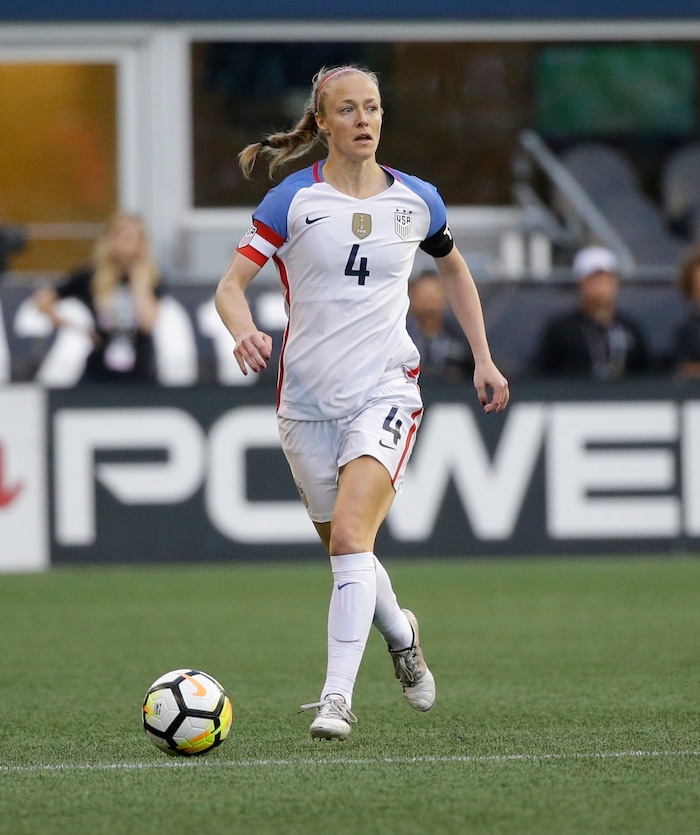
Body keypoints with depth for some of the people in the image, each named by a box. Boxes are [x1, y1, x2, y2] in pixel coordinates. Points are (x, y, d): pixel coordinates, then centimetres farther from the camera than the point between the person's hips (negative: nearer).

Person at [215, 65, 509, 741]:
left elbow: (454, 269, 23)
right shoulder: (293, 200, -4)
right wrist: (243, 330, -29)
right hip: (307, 399, 1)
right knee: (346, 552, 11)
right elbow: (230, 285, -7)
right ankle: (401, 636, 42)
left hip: (385, 391, -1)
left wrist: (483, 358, 18)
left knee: (351, 537, -21)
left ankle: (337, 698, -22)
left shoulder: (416, 201, 4)